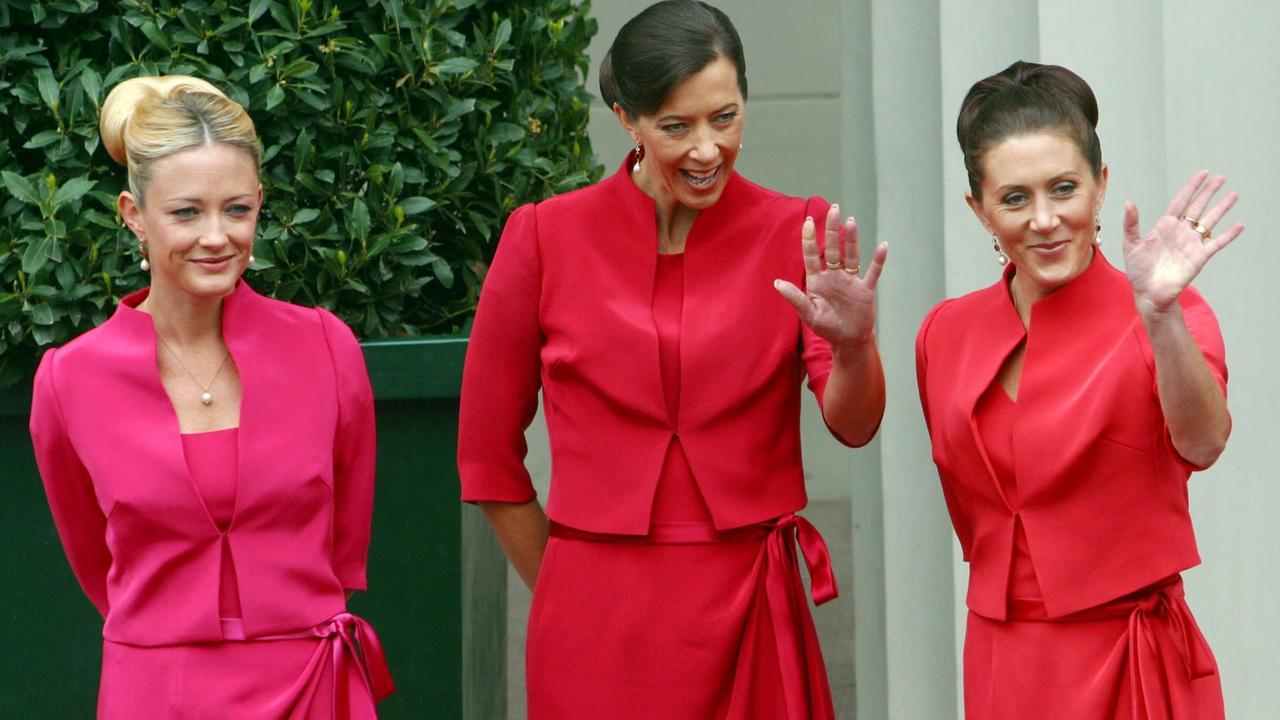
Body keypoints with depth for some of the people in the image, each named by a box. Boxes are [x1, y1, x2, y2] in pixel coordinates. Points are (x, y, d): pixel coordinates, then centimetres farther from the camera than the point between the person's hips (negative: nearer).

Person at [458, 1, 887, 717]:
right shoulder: (546, 236, -3)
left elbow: (854, 424, -10)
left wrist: (852, 346, -30)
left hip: (750, 608, 1)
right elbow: (487, 454, 5)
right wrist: (563, 591, 9)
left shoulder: (796, 233, 0)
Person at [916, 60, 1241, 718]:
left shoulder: (1169, 323, -10)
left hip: (1131, 667, -4)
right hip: (999, 664, 4)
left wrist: (1160, 313, -42)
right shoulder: (946, 334, 2)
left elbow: (1200, 443, -30)